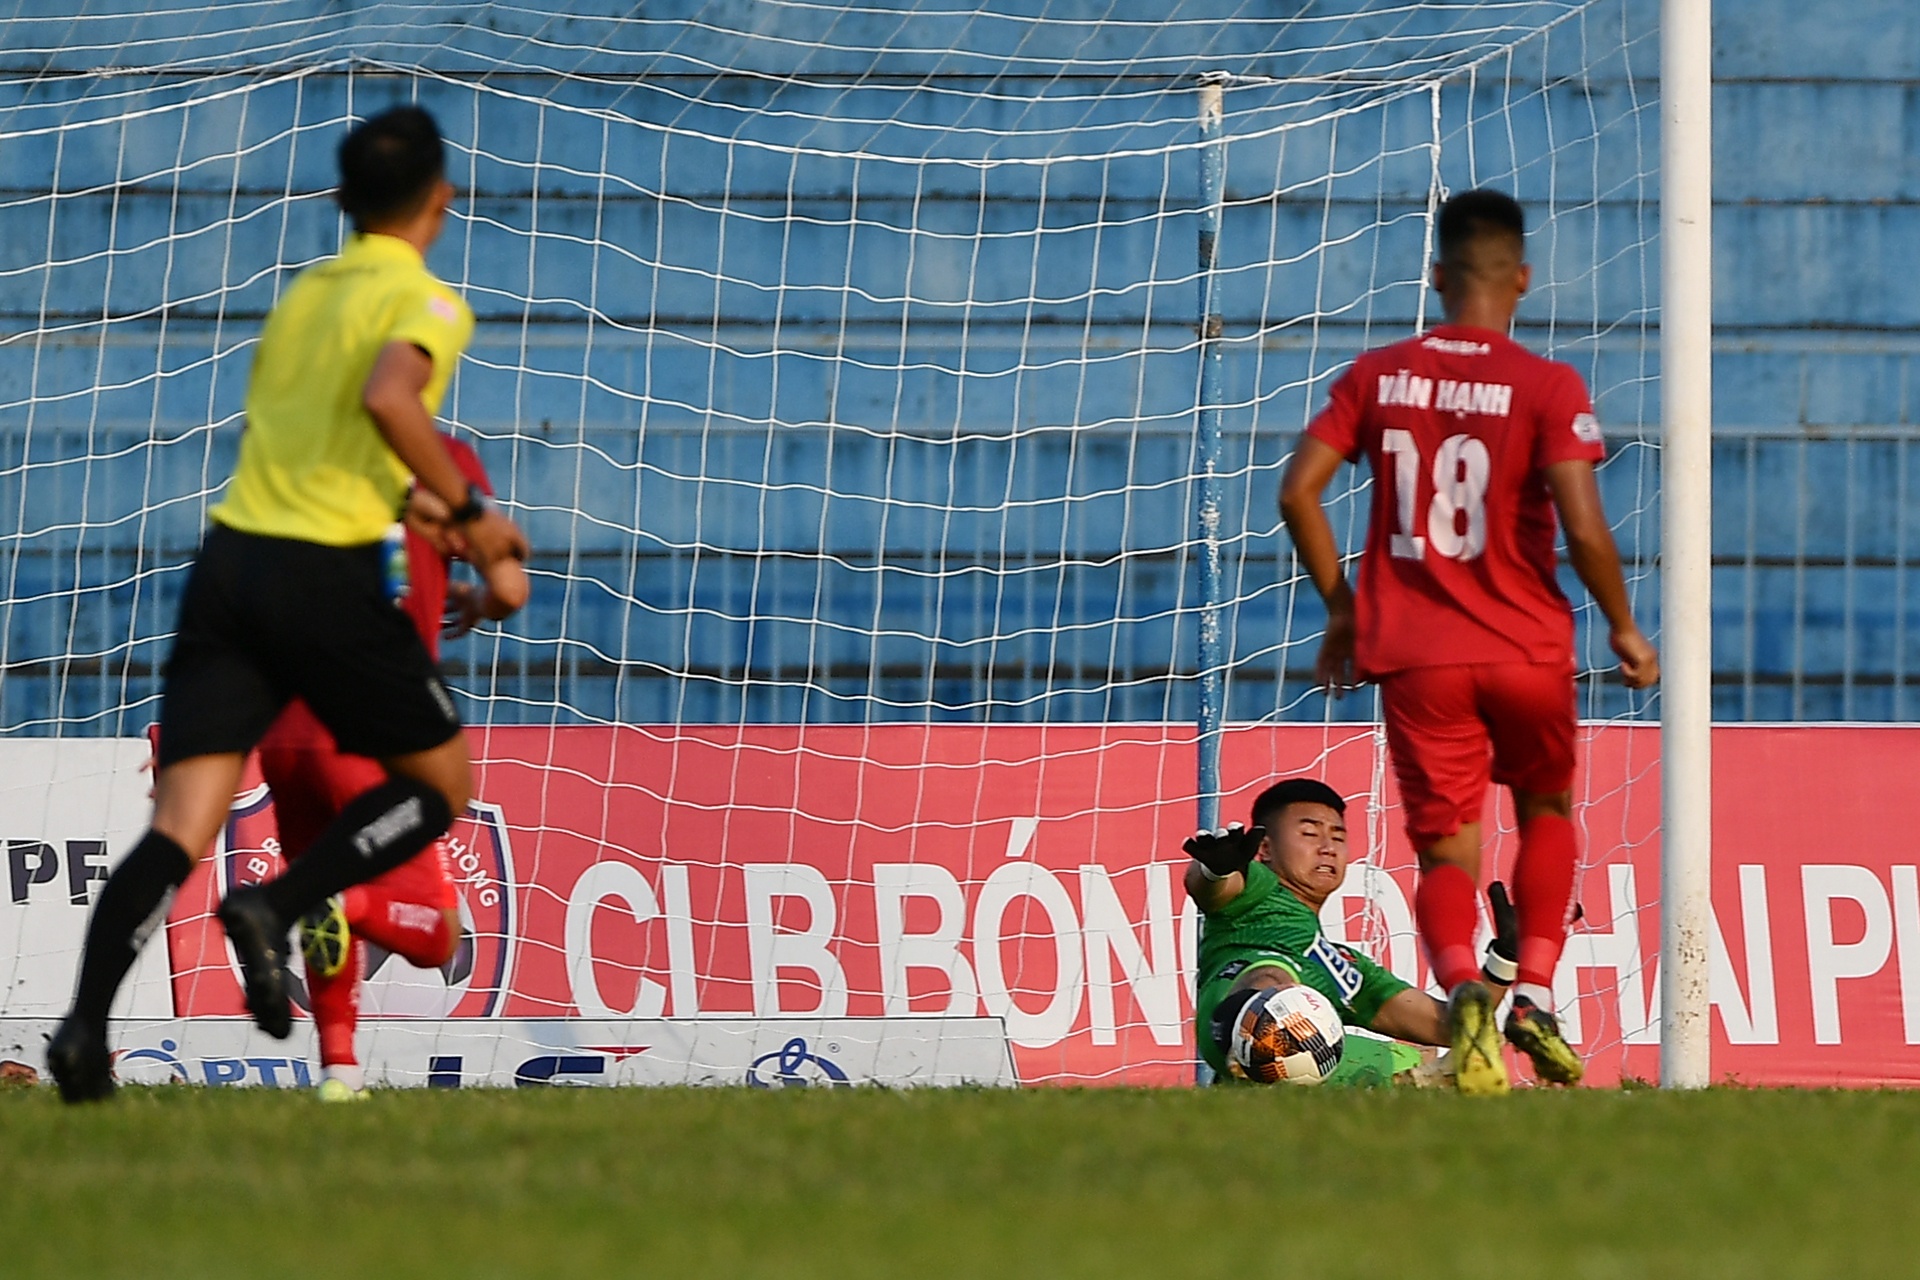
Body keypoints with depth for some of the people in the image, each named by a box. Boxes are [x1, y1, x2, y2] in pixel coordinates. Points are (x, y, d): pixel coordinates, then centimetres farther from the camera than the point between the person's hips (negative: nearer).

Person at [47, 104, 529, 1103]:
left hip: (230, 558, 6)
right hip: (329, 578, -6)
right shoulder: (428, 305, -1)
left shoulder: (301, 292, 20)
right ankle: (276, 908, -6)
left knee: (181, 827, -3)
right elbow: (388, 397, -21)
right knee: (441, 783, 15)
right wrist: (466, 513, -12)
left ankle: (85, 1019, -22)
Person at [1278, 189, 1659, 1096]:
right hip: (1527, 647, -1)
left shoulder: (1377, 376, 4)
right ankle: (1534, 995, 7)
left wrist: (1340, 607, 11)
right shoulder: (1548, 388, -8)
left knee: (1446, 850, 4)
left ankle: (1462, 988, -27)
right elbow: (1583, 526, -16)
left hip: (1414, 652, 1)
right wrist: (1622, 627, -1)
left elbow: (1297, 491, 1)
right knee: (1545, 809, 24)